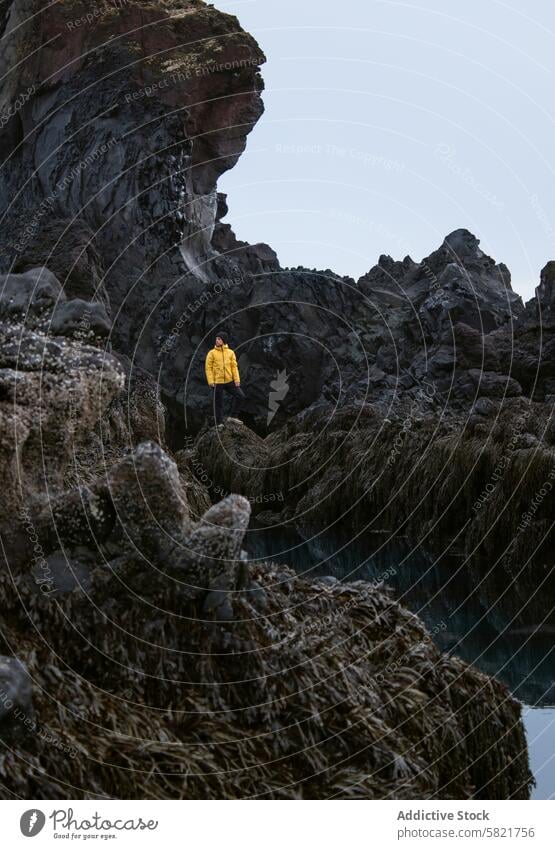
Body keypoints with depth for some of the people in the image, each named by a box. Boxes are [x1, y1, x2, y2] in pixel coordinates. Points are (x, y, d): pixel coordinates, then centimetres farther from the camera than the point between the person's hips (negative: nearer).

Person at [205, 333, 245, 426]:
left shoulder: (230, 352, 6)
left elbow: (234, 366, 5)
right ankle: (219, 423, 14)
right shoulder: (212, 353, -2)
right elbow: (208, 367, -4)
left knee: (240, 395, -2)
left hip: (229, 381, 3)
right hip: (217, 382, -3)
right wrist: (211, 381, -12)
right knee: (218, 403, 3)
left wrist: (237, 379, -4)